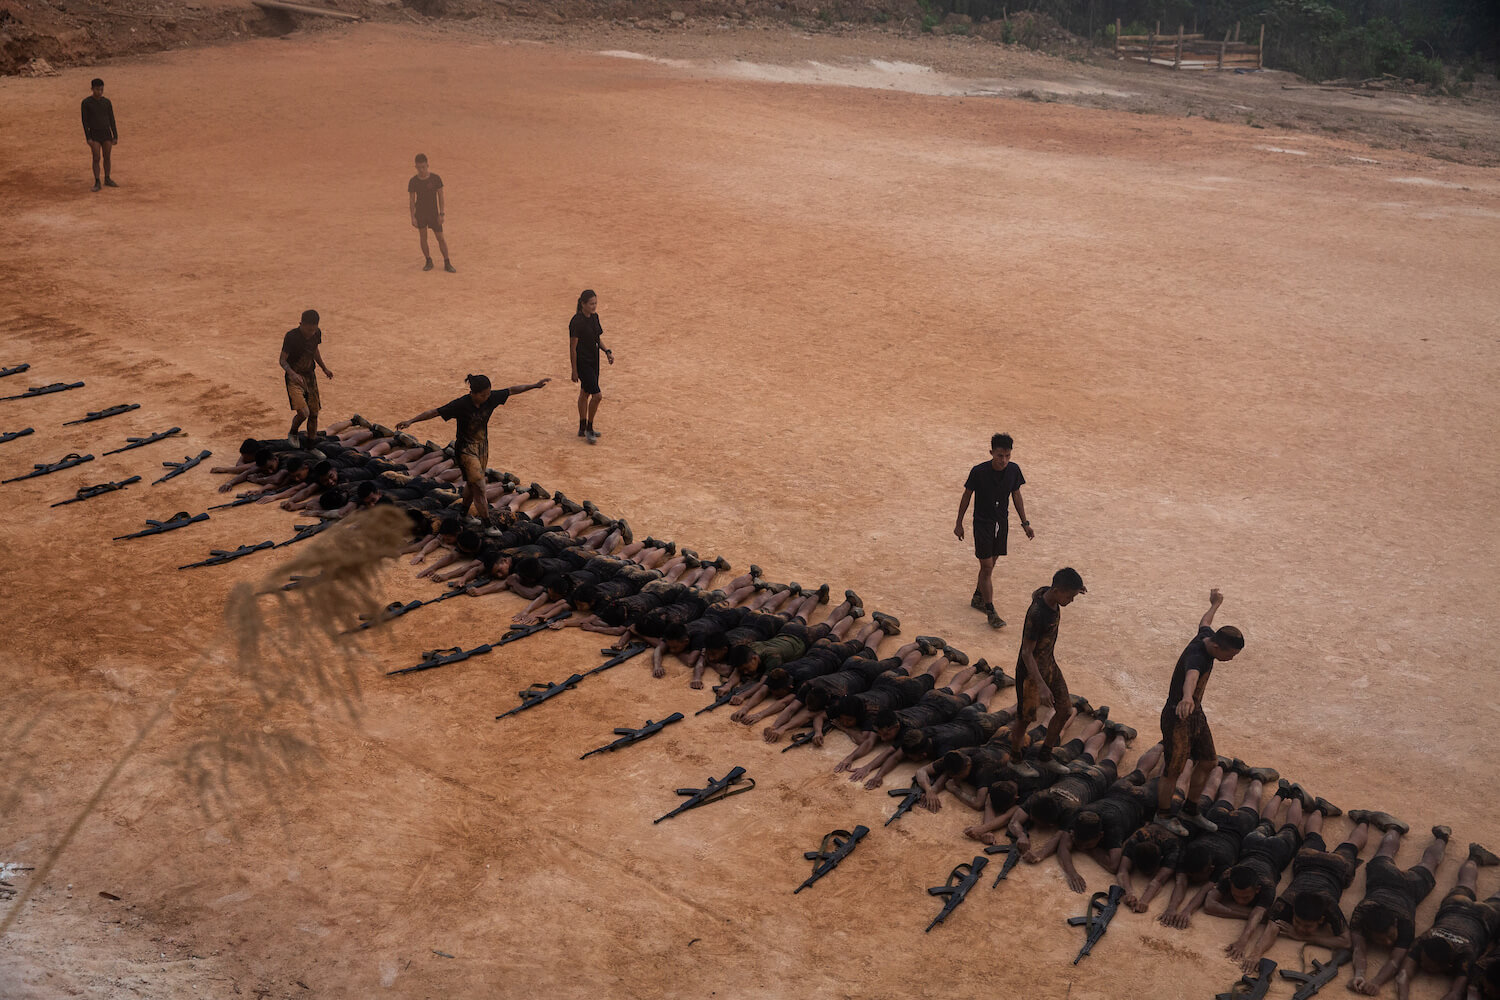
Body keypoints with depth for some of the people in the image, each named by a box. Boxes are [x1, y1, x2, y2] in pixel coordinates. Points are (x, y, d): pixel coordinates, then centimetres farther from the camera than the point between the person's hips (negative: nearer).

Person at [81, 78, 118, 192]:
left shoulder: (107, 102, 1)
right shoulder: (86, 102, -8)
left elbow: (112, 120, 4)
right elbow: (85, 121, -7)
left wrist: (115, 137, 1)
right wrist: (88, 138, -12)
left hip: (106, 133, 3)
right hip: (94, 135, -3)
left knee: (107, 157, 9)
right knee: (96, 158, -7)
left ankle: (107, 179, 22)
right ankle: (97, 183, -2)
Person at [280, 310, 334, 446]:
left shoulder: (317, 333, -3)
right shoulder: (291, 336, -20)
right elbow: (283, 360, -17)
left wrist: (324, 368, 19)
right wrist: (292, 373, -35)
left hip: (310, 376, 5)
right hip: (295, 377, -5)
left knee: (314, 413, 6)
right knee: (303, 412, -18)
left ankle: (310, 445, 23)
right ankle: (292, 433, 14)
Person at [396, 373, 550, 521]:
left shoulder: (491, 398, -11)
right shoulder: (461, 404, -25)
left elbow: (512, 390, 2)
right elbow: (434, 412, -24)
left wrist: (535, 385, 6)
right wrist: (410, 421, -31)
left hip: (483, 446, 6)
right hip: (466, 449, -6)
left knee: (472, 483, 19)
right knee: (479, 486, -8)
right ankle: (487, 523, -2)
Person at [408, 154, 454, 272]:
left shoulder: (435, 179, -10)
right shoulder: (413, 182, -7)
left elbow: (440, 196, -6)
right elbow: (411, 200, -2)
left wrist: (441, 214, -9)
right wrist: (413, 217, -6)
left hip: (433, 213, -1)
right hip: (420, 213, 1)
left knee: (440, 238, 0)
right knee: (423, 237, 4)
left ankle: (447, 264, 9)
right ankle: (428, 261, 19)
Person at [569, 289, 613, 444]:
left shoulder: (594, 317, 4)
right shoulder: (576, 322, -20)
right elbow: (573, 347, -17)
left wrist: (607, 351, -1)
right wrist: (574, 371, -15)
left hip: (593, 361, 8)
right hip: (582, 363, -8)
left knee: (585, 393, 18)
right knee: (597, 395, -11)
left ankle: (583, 429, 29)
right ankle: (589, 429, 5)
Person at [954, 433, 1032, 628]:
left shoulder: (1014, 470, -8)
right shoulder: (979, 472, -19)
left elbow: (1016, 496, 7)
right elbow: (967, 496, -6)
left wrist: (1025, 523, 9)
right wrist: (959, 524, -1)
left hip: (1002, 523, 5)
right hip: (982, 523, -4)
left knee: (990, 563, 17)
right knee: (987, 567, -6)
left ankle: (978, 598, 37)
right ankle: (990, 612, -2)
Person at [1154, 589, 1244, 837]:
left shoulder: (1207, 636, -6)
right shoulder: (1197, 657, -33)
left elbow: (1204, 622, 20)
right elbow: (1191, 677, -57)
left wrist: (1215, 605, 42)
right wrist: (1187, 699, -79)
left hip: (1196, 714, 10)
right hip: (1177, 718, -10)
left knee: (1208, 761, 15)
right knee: (1174, 769, 3)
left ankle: (1190, 810, 32)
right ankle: (1163, 814, 24)